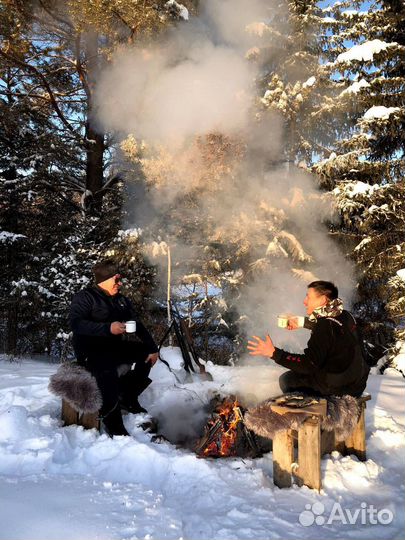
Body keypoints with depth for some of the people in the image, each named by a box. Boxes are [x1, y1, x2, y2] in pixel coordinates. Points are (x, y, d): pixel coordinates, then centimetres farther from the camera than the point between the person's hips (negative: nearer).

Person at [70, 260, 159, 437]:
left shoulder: (122, 301, 14)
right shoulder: (85, 297, -6)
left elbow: (138, 326, 8)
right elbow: (76, 324, -22)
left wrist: (153, 348, -6)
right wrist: (108, 328, -32)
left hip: (116, 348, 8)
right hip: (91, 351, -8)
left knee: (146, 354, -4)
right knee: (108, 372, -35)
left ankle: (128, 398, 7)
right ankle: (112, 421, -20)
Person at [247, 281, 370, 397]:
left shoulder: (326, 326, -25)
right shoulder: (345, 316, 1)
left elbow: (310, 364, -28)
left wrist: (274, 353, -28)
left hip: (338, 389, -9)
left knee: (286, 380, 2)